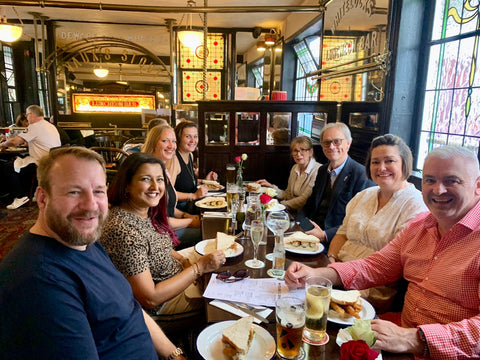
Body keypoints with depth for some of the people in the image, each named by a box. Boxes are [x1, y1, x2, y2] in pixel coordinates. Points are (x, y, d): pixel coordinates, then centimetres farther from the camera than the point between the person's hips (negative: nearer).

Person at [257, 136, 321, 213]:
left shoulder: (317, 170, -15)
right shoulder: (295, 168, 10)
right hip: (293, 212, 6)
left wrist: (282, 204, -12)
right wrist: (271, 187, 0)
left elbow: (304, 200, -16)